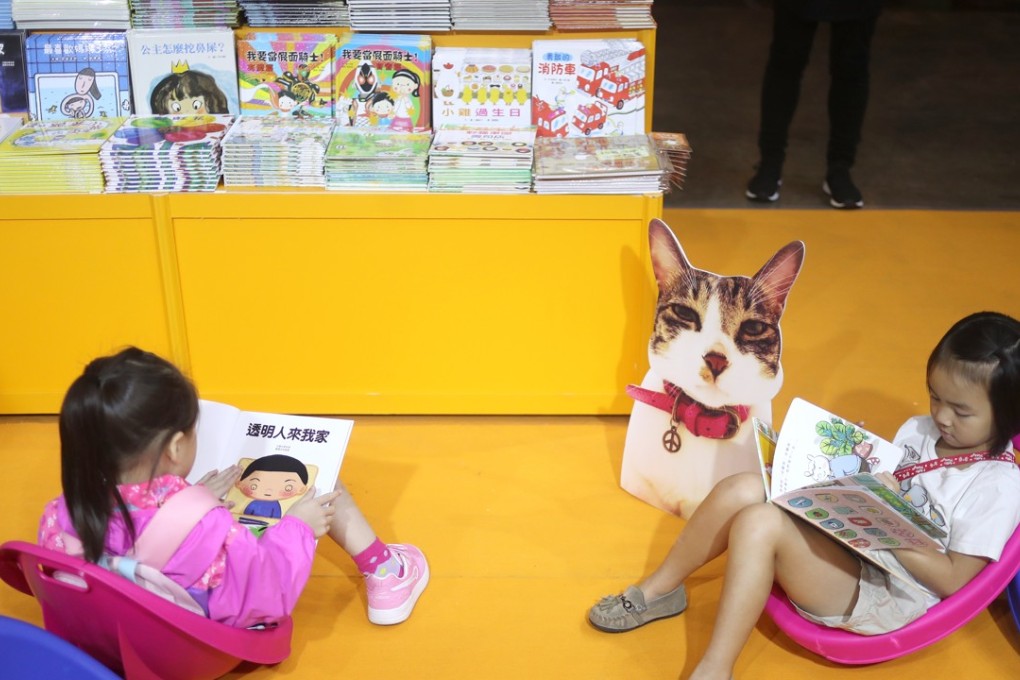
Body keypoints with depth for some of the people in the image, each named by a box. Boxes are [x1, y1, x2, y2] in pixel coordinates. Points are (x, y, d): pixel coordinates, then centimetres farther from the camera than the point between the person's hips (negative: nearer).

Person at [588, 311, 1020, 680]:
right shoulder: (918, 430, 9)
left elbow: (953, 580, -14)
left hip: (884, 598, -7)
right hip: (845, 545, 7)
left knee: (761, 523, -31)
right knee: (743, 489, -16)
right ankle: (659, 590, 2)